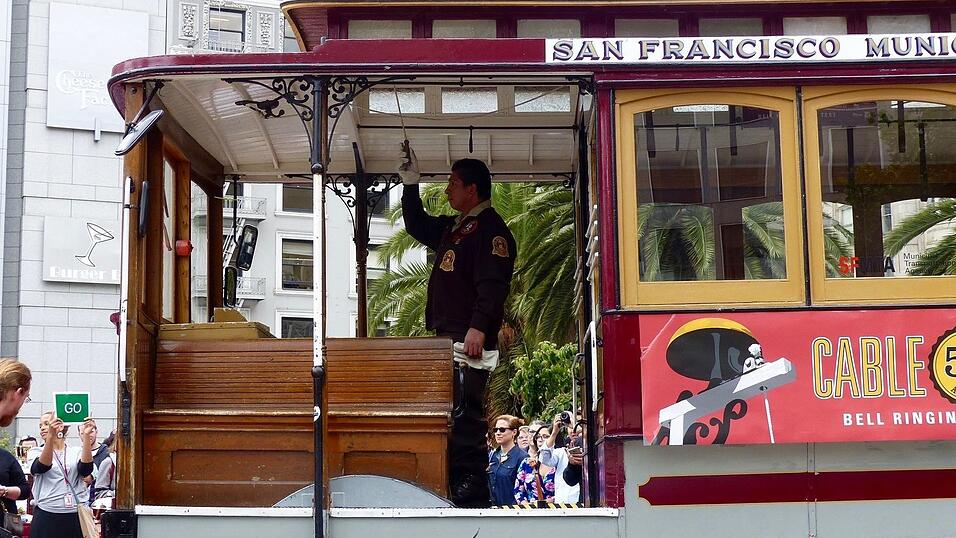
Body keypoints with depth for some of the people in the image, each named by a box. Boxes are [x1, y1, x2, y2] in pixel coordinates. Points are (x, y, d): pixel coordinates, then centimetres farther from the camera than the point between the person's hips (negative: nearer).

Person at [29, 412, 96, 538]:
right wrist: (51, 436, -32)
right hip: (46, 516, -1)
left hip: (76, 516, 1)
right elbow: (42, 466, -16)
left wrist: (86, 436, -22)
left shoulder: (77, 452, 9)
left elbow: (86, 470, -12)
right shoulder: (36, 453, 7)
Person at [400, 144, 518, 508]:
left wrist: (479, 327, -29)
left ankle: (471, 492, -13)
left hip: (470, 342, -10)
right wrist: (410, 185, 30)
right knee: (449, 416, 11)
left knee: (465, 416, -13)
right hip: (446, 340, 10)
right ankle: (455, 486, 16)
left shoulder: (491, 228, -9)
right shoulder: (453, 226, 22)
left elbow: (493, 283, -20)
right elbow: (417, 227, 40)